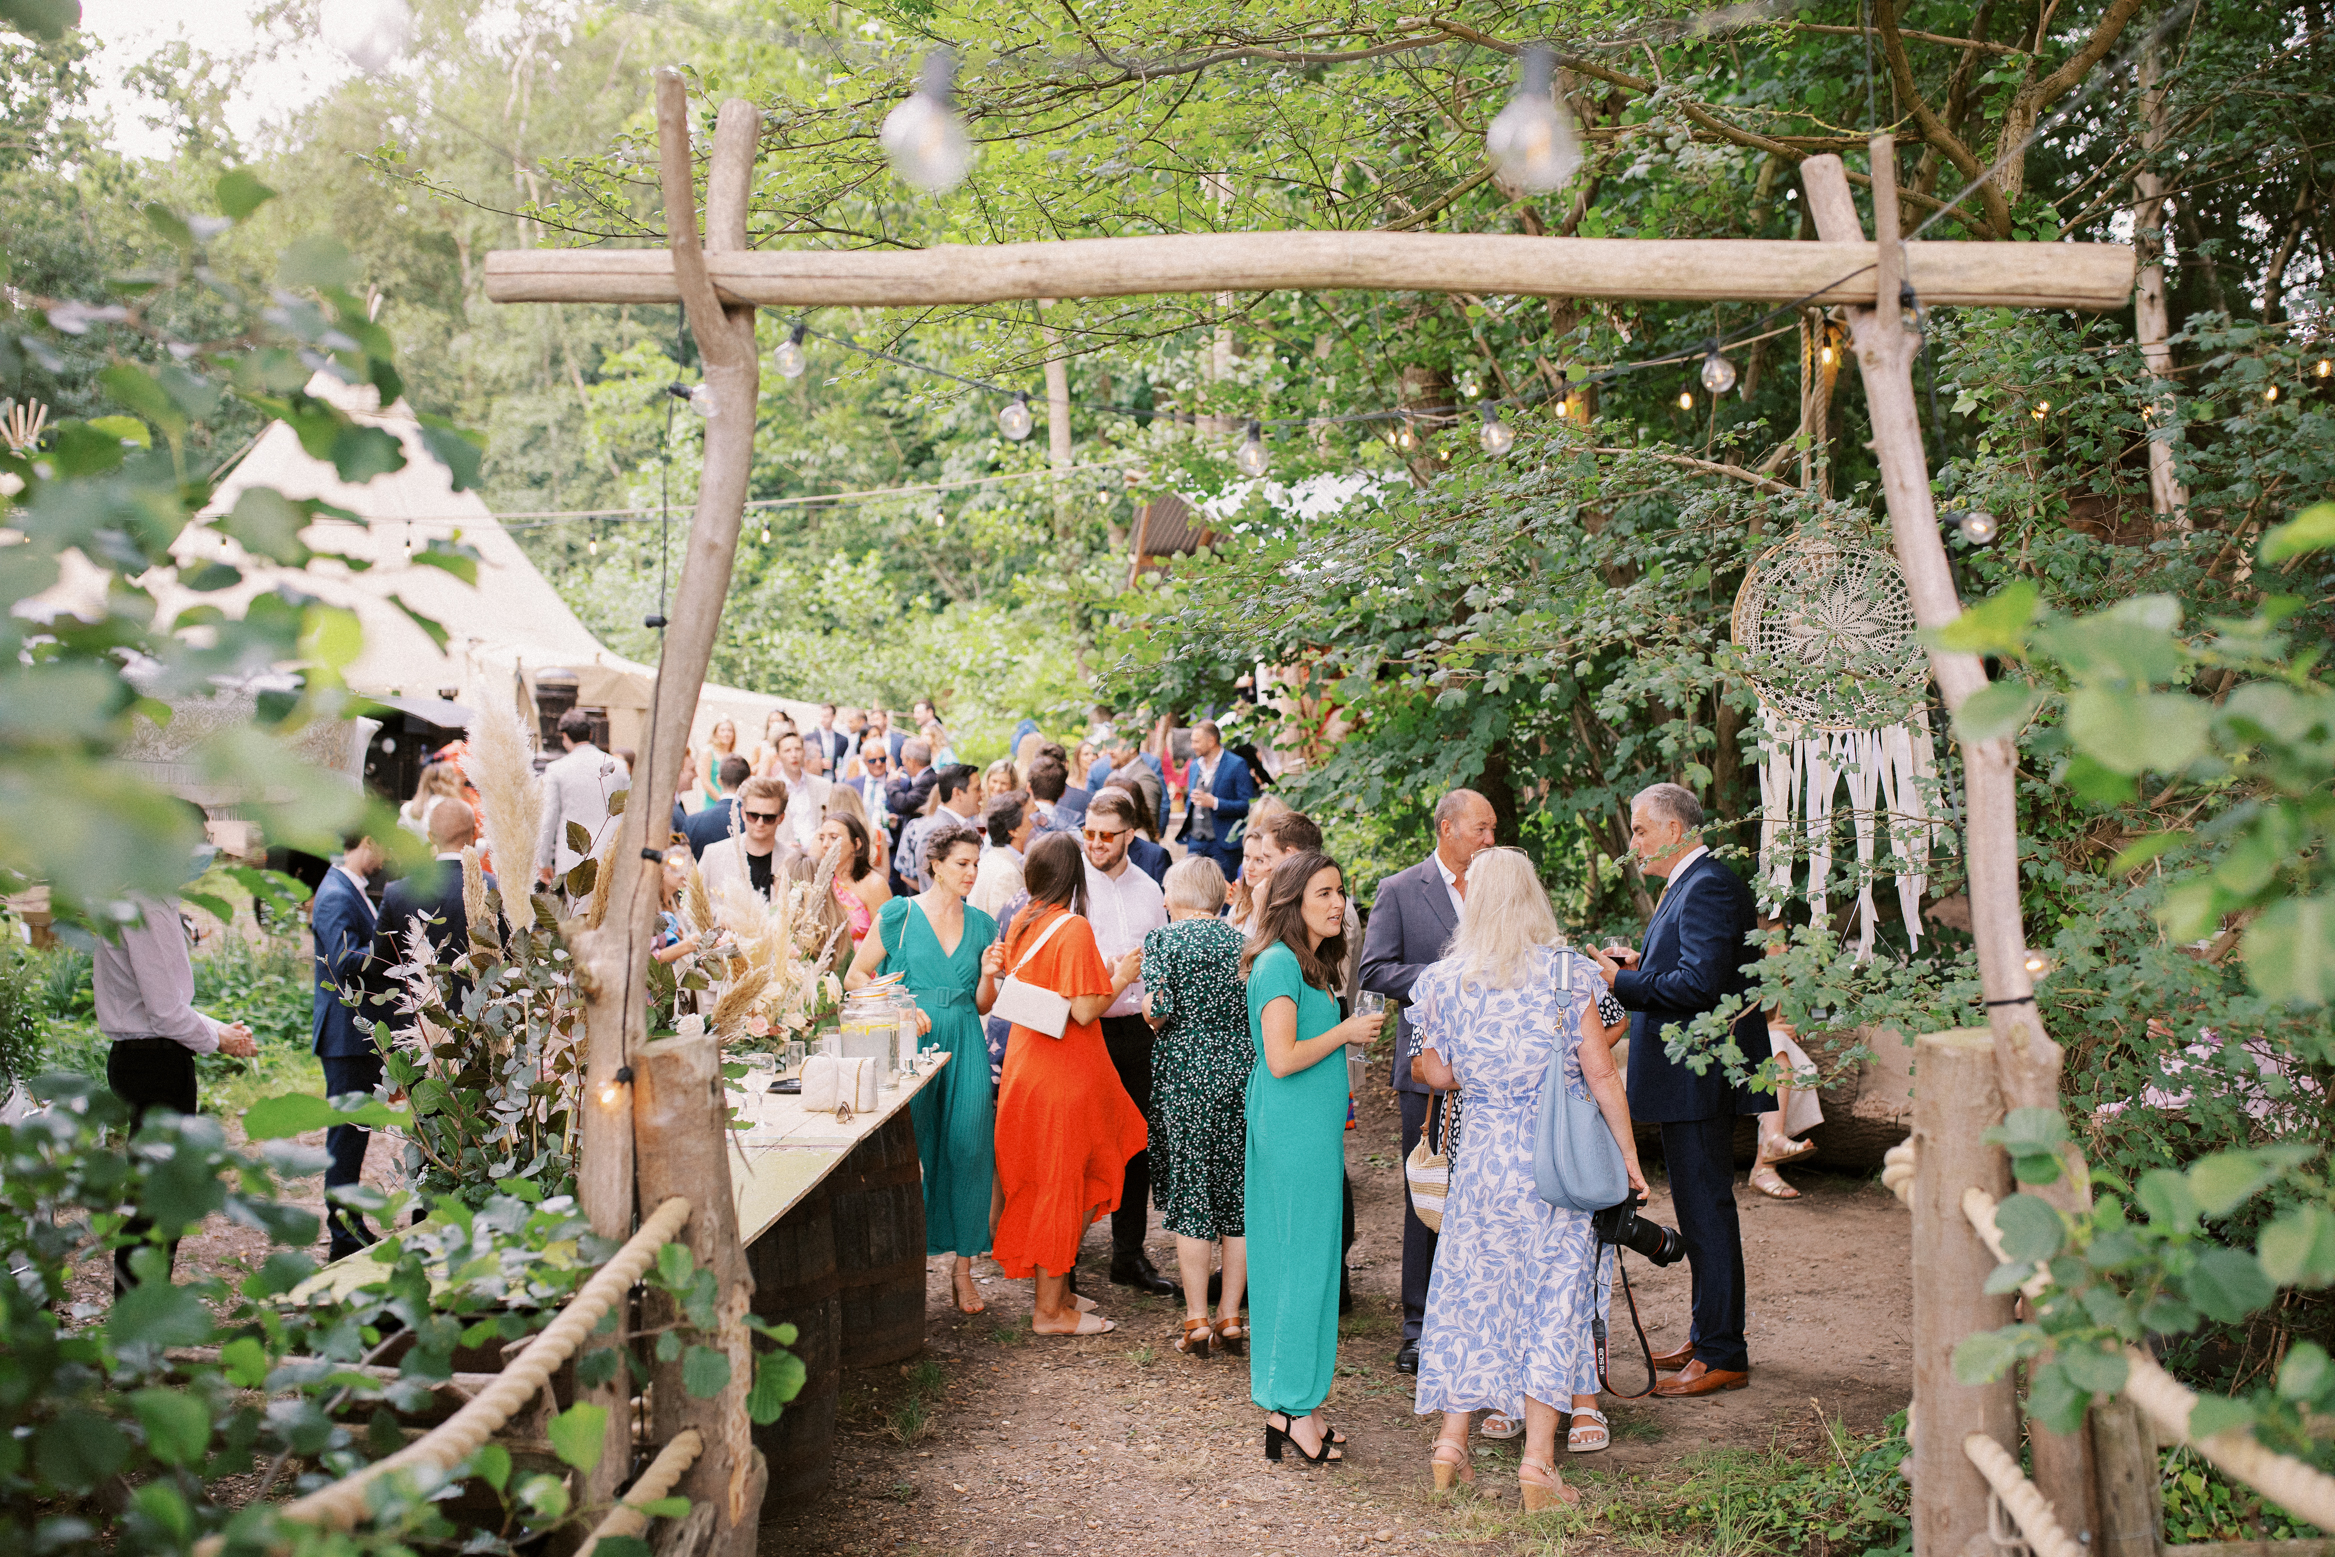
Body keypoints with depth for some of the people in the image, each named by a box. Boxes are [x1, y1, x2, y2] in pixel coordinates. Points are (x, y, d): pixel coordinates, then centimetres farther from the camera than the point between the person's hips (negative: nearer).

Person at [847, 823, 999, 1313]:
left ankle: (963, 1265, 7)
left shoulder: (981, 925, 11)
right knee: (909, 1154, -1)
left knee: (967, 1152, -2)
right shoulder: (899, 914, 0)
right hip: (911, 1047, -3)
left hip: (964, 1051, 3)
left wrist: (988, 975, -6)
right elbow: (856, 976, 3)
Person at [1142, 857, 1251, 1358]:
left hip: (1186, 1075, -3)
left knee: (1190, 1193, 3)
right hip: (1244, 1073, 3)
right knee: (1239, 1193, 9)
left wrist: (1147, 1002, 8)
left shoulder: (1163, 940, -5)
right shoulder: (1243, 941, 7)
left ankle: (1197, 1321, 4)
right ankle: (1230, 1317, 14)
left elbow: (1157, 1011, -13)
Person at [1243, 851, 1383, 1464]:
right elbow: (1282, 1059, -21)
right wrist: (1346, 1031, -11)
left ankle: (1286, 1398, 19)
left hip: (1310, 1131, 10)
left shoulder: (1306, 965, 15)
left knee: (1287, 1262, 12)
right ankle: (1292, 1407, 1)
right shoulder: (1279, 963, -15)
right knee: (1304, 1263, -5)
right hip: (1294, 1132, -10)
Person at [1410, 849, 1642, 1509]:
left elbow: (1437, 1074, 7)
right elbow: (1601, 1073, -5)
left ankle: (1451, 1442, 16)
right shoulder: (1568, 973, -6)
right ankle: (1537, 1462, 2)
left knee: (1473, 1287, 13)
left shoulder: (1445, 980, -1)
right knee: (1553, 1293, 4)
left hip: (1483, 1152, 2)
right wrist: (1628, 1152, 4)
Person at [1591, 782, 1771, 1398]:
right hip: (1690, 1076, 11)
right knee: (1699, 1209, 18)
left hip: (1699, 1078, -11)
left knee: (1706, 1211, -5)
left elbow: (1700, 983, -26)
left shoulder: (1708, 887, -17)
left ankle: (1722, 1356, 2)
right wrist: (1643, 966, 6)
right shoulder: (1690, 885, 16)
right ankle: (1708, 1336, 28)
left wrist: (1622, 984, -19)